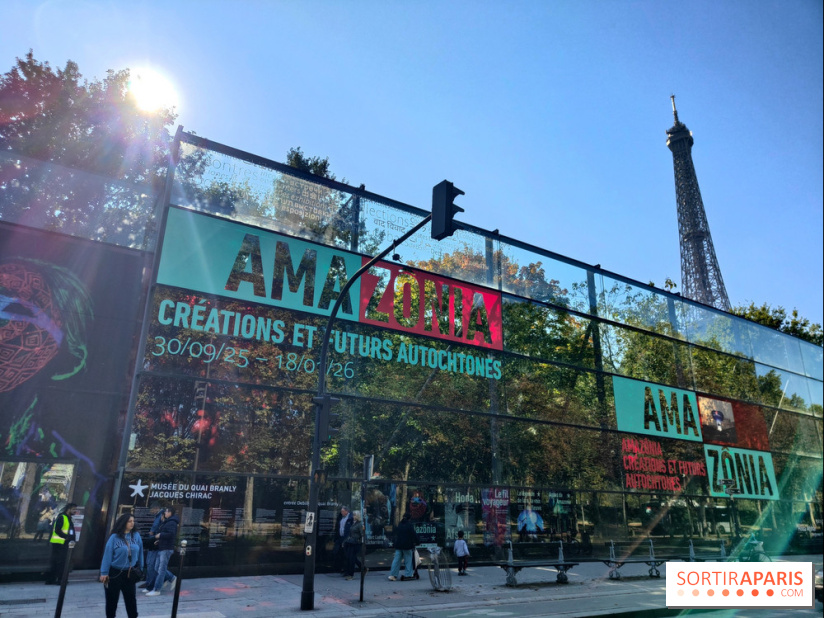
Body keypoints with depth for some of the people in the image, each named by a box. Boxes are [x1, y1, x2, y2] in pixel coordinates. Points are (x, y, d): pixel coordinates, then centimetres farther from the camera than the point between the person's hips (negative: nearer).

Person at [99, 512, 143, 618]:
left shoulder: (136, 536, -3)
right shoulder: (114, 537, -14)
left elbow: (140, 553, 4)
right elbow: (107, 555, -12)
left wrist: (140, 569, 8)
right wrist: (104, 573, -13)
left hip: (130, 573, 3)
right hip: (114, 573, -3)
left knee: (131, 599, 10)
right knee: (112, 599, 11)